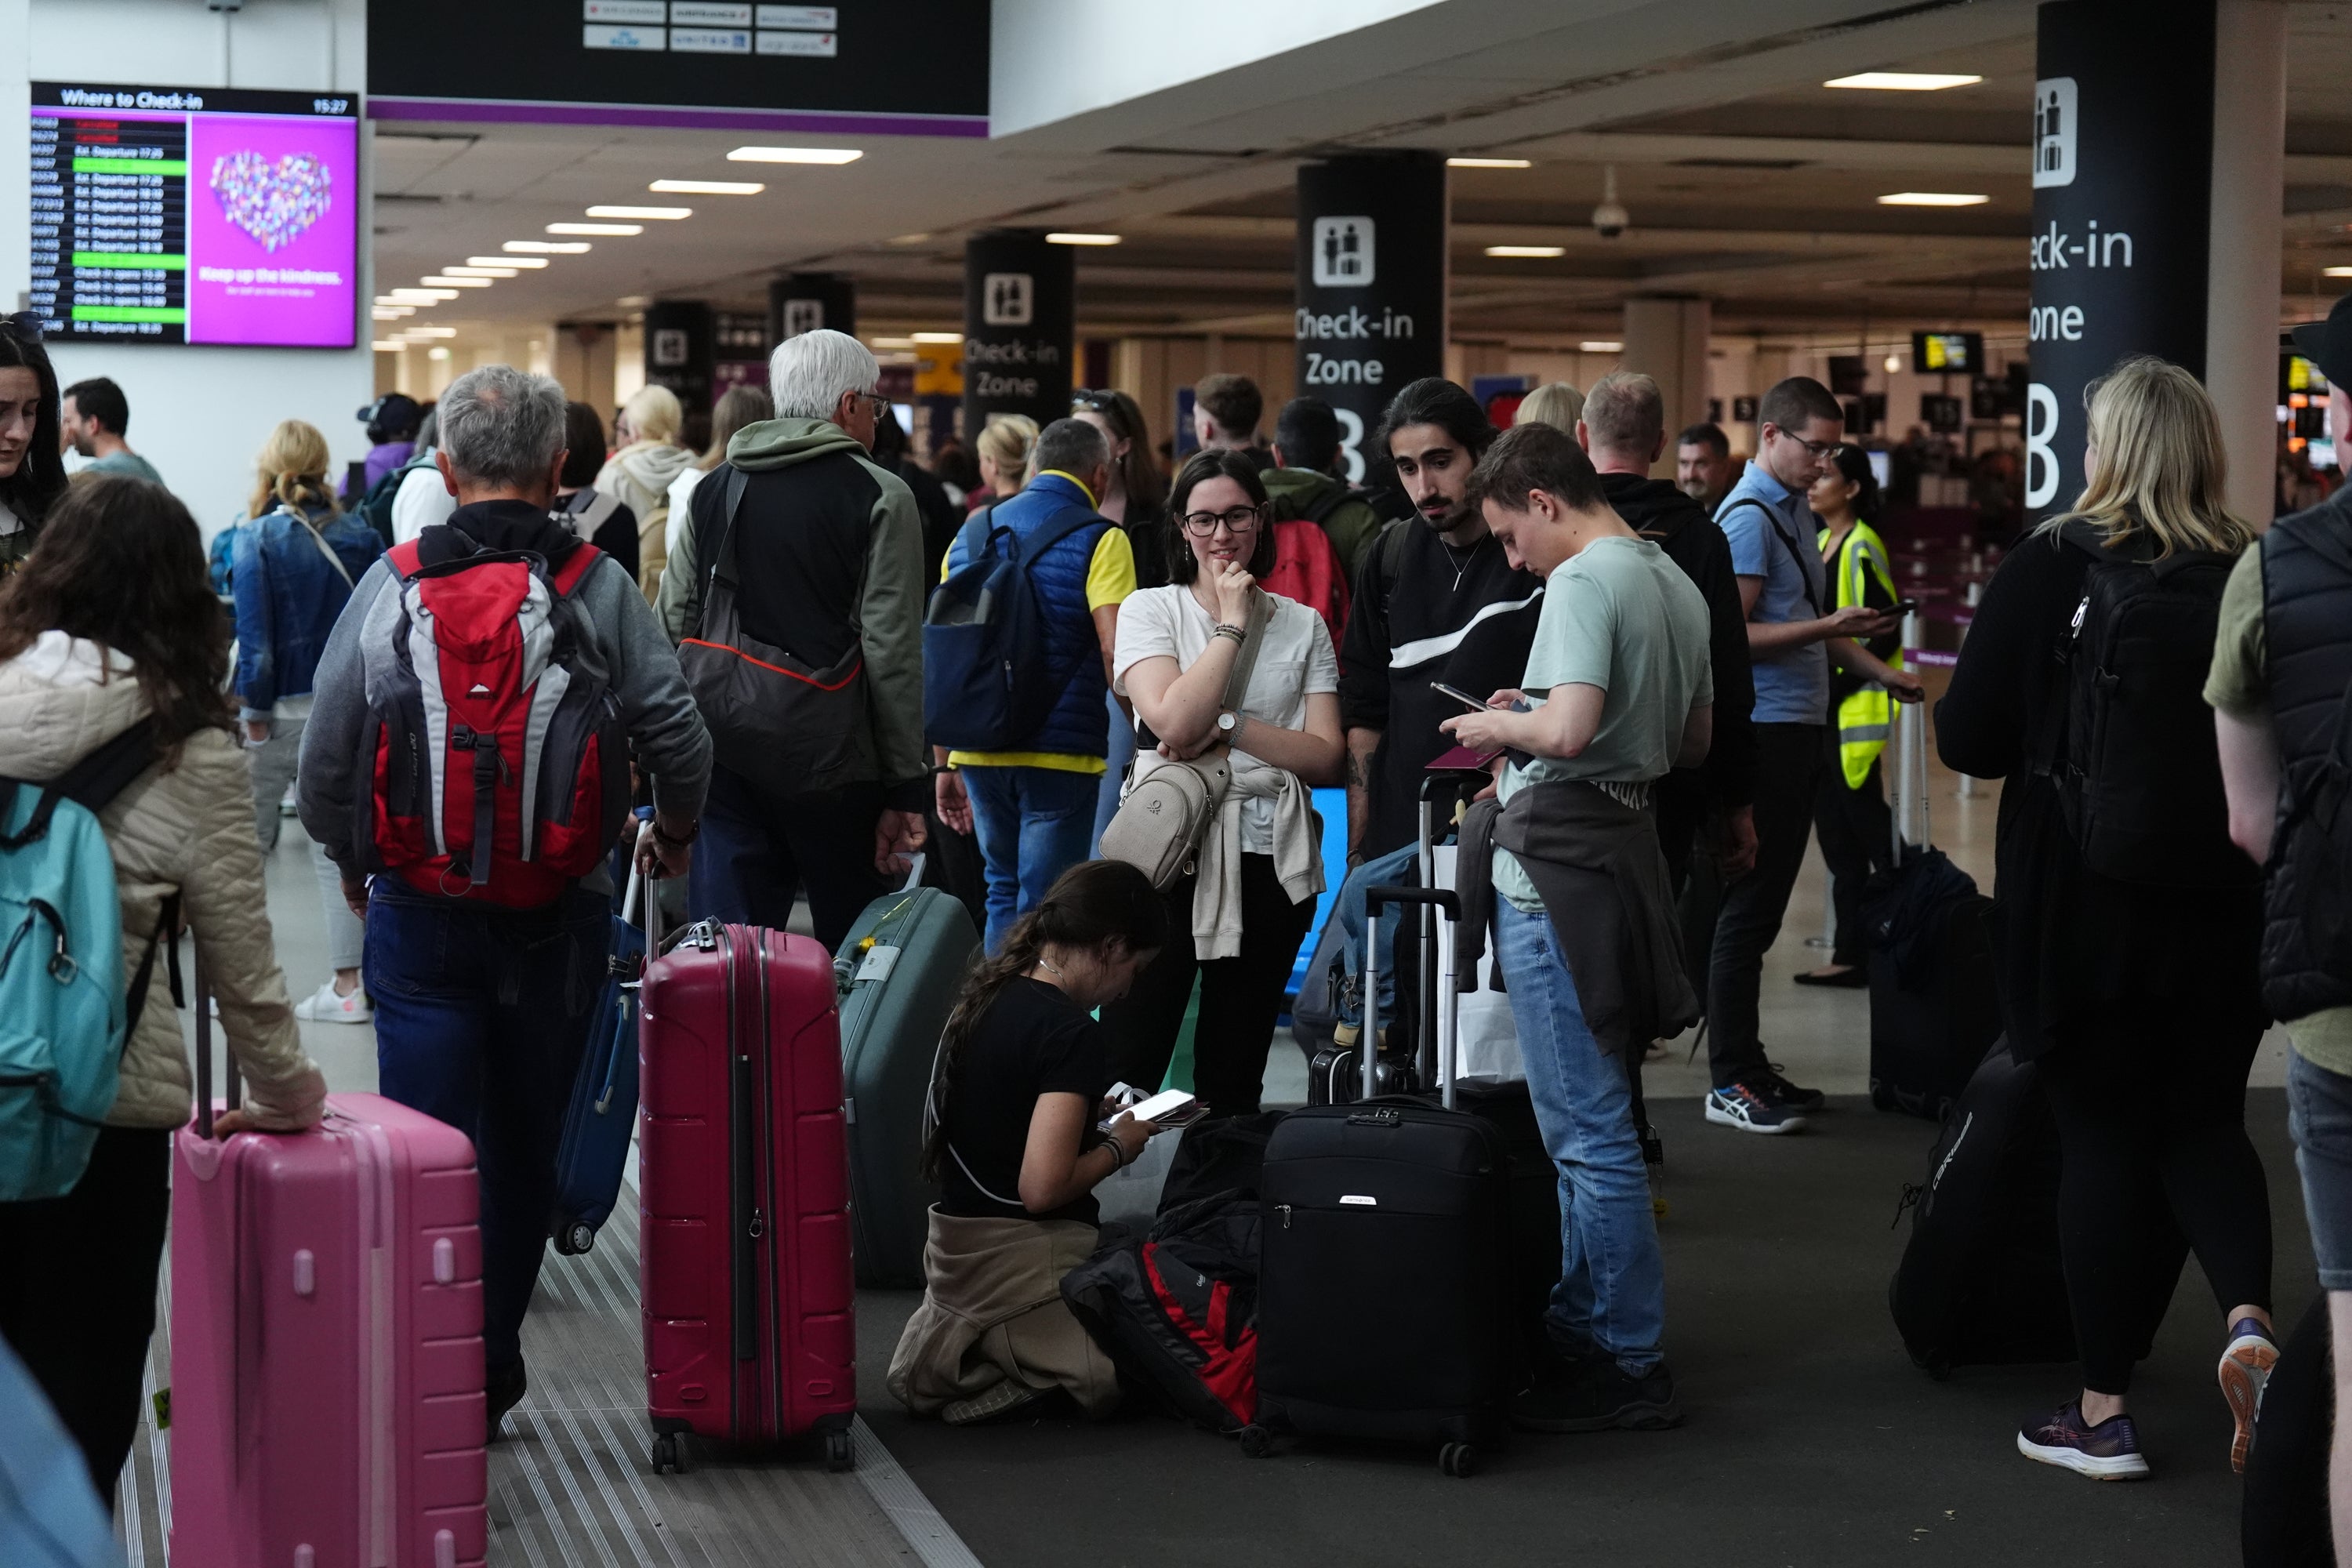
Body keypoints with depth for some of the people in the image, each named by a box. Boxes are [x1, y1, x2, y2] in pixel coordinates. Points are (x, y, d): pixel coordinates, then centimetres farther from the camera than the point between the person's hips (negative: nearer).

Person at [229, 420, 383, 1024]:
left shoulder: (258, 537, -8)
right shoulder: (360, 537, 3)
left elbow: (253, 630, -11)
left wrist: (254, 709, -6)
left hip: (281, 709, -3)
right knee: (339, 843, 7)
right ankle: (348, 983, 7)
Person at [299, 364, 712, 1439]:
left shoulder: (392, 584, -4)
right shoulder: (601, 587, -5)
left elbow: (326, 755, -1)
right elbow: (677, 737, -9)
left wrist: (350, 859, 18)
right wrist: (675, 831, 13)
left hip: (421, 909, -1)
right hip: (560, 911, 1)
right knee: (523, 1151, 14)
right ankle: (490, 1377, 22)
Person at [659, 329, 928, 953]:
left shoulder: (712, 490, 11)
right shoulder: (879, 497, -5)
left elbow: (673, 627, 10)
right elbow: (893, 655, -10)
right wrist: (906, 788, -7)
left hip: (723, 761, 5)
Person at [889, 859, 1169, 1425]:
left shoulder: (984, 994, 8)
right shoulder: (1073, 1034, -19)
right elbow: (1042, 1188, -24)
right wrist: (1117, 1147, -6)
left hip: (954, 1247, 9)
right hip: (1021, 1258, -9)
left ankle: (945, 1338, 2)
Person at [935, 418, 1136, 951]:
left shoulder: (972, 534, 11)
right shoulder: (1100, 540, -6)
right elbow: (1116, 650, -18)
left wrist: (946, 765, 17)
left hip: (978, 752, 5)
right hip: (1060, 756, -5)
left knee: (1004, 892, 20)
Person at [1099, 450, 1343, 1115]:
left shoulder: (1302, 626, 11)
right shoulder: (1151, 610, 4)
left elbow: (1326, 758, 2)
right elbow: (1174, 721, -14)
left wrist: (1229, 728, -11)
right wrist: (1233, 624, -7)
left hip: (1272, 861, 3)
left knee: (1233, 1079, 9)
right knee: (1128, 1065, -8)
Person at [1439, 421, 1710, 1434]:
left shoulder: (1584, 581, -14)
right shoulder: (1675, 583, 15)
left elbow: (1568, 729, -27)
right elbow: (1694, 742, 24)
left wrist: (1498, 725, -7)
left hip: (1559, 854, -10)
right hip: (1628, 844, 10)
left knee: (1587, 1130, -4)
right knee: (1589, 1118, 18)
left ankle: (1632, 1366, 0)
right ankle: (1581, 1327, 26)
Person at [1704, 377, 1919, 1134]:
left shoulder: (1799, 512, 16)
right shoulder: (1749, 517, -13)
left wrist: (1878, 671, 17)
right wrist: (1827, 629, -22)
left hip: (1800, 729, 9)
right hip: (1763, 730, -9)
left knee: (1765, 903, 12)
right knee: (1749, 908, -6)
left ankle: (1750, 1068, 18)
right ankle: (1729, 1084, -3)